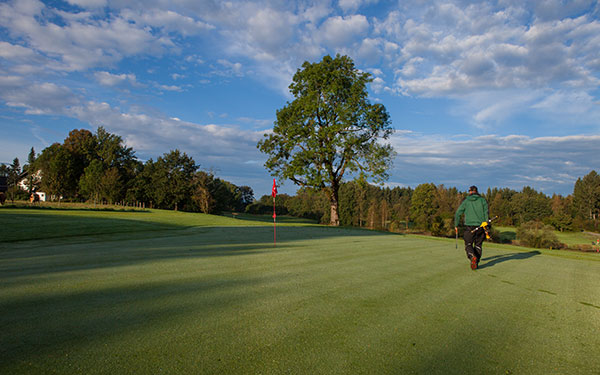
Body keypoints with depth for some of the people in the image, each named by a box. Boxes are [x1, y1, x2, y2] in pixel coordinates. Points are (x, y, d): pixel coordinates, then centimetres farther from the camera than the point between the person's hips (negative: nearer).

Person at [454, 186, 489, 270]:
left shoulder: (465, 201, 4)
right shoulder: (483, 200, 6)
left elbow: (457, 214, 1)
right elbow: (486, 214, -2)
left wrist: (456, 225, 11)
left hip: (469, 227, -2)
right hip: (481, 226, 2)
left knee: (468, 245, 6)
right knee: (478, 245, 15)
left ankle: (473, 257, -22)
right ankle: (476, 262, 11)